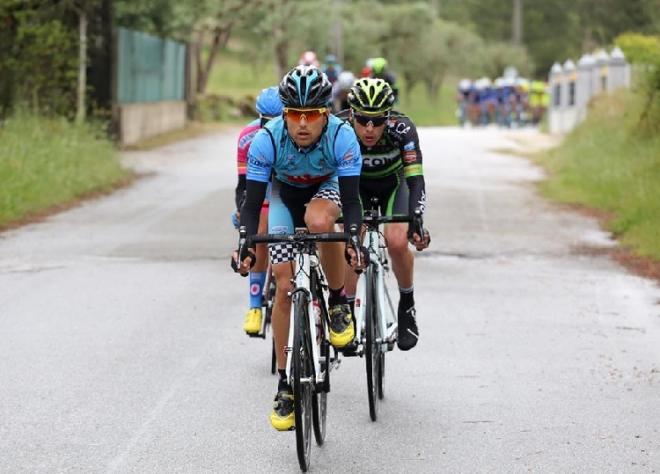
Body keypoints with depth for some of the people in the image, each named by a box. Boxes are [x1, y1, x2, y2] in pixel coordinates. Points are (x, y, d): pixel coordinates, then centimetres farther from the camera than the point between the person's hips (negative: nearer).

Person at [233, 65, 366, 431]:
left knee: (319, 221, -38)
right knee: (284, 283, -8)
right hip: (284, 194, 1)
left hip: (326, 188, -1)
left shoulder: (342, 137, -34)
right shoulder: (267, 140, -32)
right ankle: (284, 384, 2)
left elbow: (351, 200, -33)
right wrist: (247, 247, -44)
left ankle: (339, 302, -12)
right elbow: (252, 203, -29)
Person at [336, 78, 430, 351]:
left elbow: (416, 180, -37)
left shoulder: (401, 128, -36)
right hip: (356, 184, 1)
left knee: (397, 242, -21)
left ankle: (407, 305, 2)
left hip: (393, 182, -1)